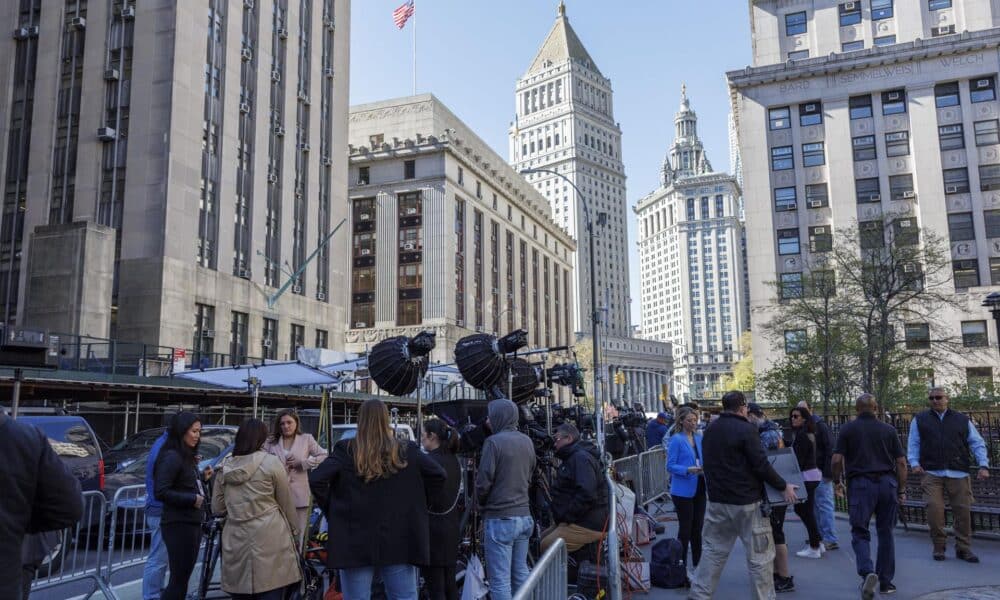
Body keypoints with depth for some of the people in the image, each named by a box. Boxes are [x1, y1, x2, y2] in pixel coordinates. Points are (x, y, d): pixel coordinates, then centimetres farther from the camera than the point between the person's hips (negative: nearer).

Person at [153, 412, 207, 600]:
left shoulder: (187, 457, 15)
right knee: (179, 579, -4)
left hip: (192, 524, 9)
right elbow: (160, 492, -20)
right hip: (179, 525, -9)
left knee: (182, 578, 13)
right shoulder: (172, 456, -13)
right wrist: (192, 499, -18)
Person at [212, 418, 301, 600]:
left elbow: (217, 508, 12)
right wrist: (292, 527, 17)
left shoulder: (225, 467, 6)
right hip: (269, 540, -4)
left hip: (235, 541, 4)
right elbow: (286, 502, 2)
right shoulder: (271, 462, -6)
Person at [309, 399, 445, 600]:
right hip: (398, 540, 2)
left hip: (356, 540, -1)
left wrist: (331, 508, 1)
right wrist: (415, 502, 10)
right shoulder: (407, 451, 1)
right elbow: (438, 475, 2)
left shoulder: (346, 451, -5)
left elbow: (316, 480, -13)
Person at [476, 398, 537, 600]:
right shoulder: (527, 441, 7)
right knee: (521, 574, 16)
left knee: (500, 579, -1)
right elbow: (528, 477, 12)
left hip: (500, 519, -7)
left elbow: (483, 481, -13)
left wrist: (482, 504, 5)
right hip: (524, 515, 7)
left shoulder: (494, 441, -14)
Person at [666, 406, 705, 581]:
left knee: (697, 529, 14)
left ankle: (697, 567, 25)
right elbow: (670, 465, -13)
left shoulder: (699, 437, 9)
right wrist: (688, 470, -26)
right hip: (683, 490, -6)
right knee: (685, 530, 0)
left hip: (699, 488, 6)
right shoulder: (676, 439, -11)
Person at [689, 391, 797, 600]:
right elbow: (761, 465, -15)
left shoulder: (709, 429, 8)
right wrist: (784, 486, -4)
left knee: (713, 551, 13)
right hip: (746, 502, -6)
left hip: (717, 500, 7)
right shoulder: (746, 429, -14)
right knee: (759, 555, 5)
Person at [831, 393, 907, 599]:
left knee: (860, 532, 3)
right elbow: (901, 462, 5)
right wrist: (902, 489, 13)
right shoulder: (888, 430, 7)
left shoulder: (847, 429, 1)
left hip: (860, 484, -2)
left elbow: (836, 460, -5)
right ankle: (886, 582, 19)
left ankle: (867, 573, -20)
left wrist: (837, 481, 11)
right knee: (885, 533, 13)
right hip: (887, 483, 2)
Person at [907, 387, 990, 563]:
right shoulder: (919, 420, 13)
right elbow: (913, 444, 10)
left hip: (959, 474, 1)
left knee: (963, 510, 0)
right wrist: (914, 463, -5)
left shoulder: (962, 420, 15)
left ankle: (963, 549, 13)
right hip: (931, 474, -1)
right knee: (934, 508, -12)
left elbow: (977, 443, 11)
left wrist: (983, 465, -2)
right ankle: (939, 547, 2)